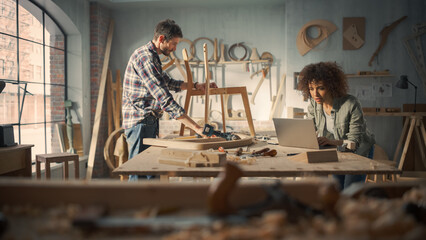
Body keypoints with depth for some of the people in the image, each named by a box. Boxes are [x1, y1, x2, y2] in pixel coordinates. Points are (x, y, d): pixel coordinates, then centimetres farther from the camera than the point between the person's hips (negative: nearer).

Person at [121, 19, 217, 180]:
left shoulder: (152, 57, 15)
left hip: (149, 122, 10)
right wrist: (196, 128, -29)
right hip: (140, 122, -10)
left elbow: (169, 83, 30)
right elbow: (165, 100, -27)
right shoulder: (145, 57, -19)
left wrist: (196, 86, 19)